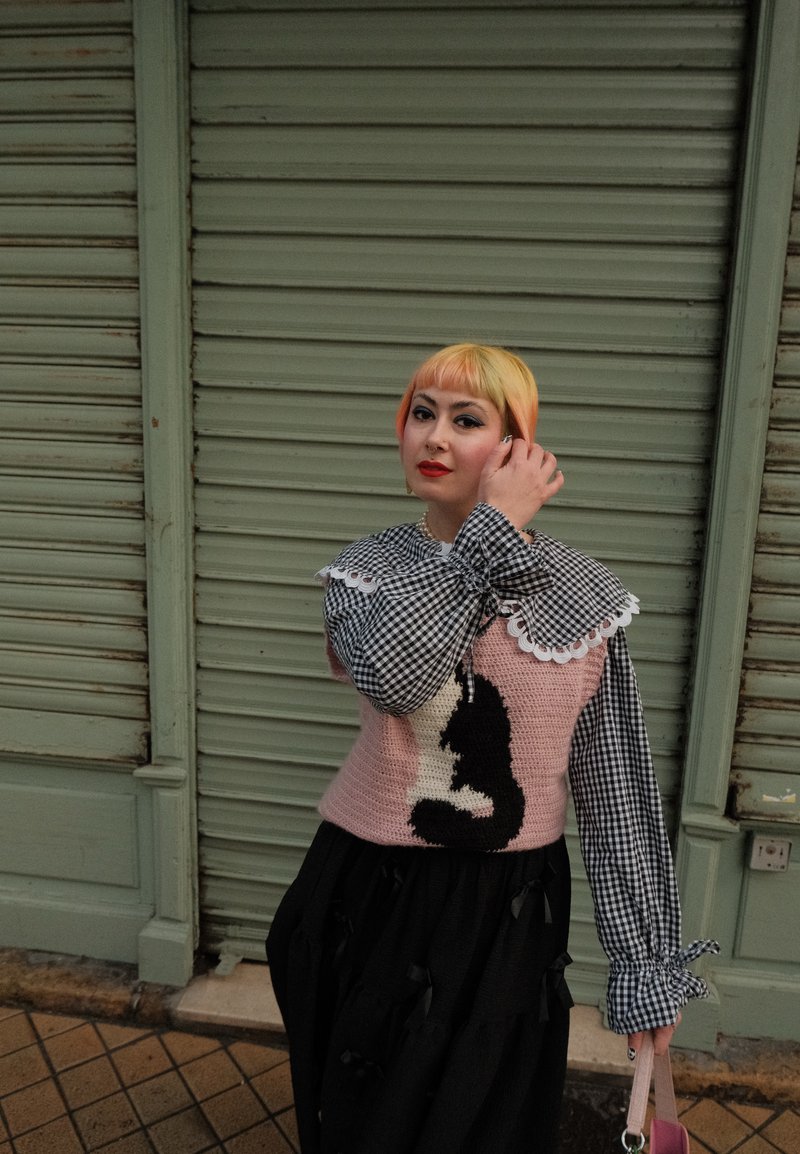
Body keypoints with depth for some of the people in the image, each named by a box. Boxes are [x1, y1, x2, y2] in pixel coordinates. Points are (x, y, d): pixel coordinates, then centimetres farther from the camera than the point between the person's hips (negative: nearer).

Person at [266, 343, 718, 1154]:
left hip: (509, 917, -1)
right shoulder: (367, 569, -5)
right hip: (370, 904, 1)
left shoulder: (582, 594, -8)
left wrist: (645, 957, -2)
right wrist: (493, 528, -22)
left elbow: (617, 789, -4)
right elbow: (392, 674, -29)